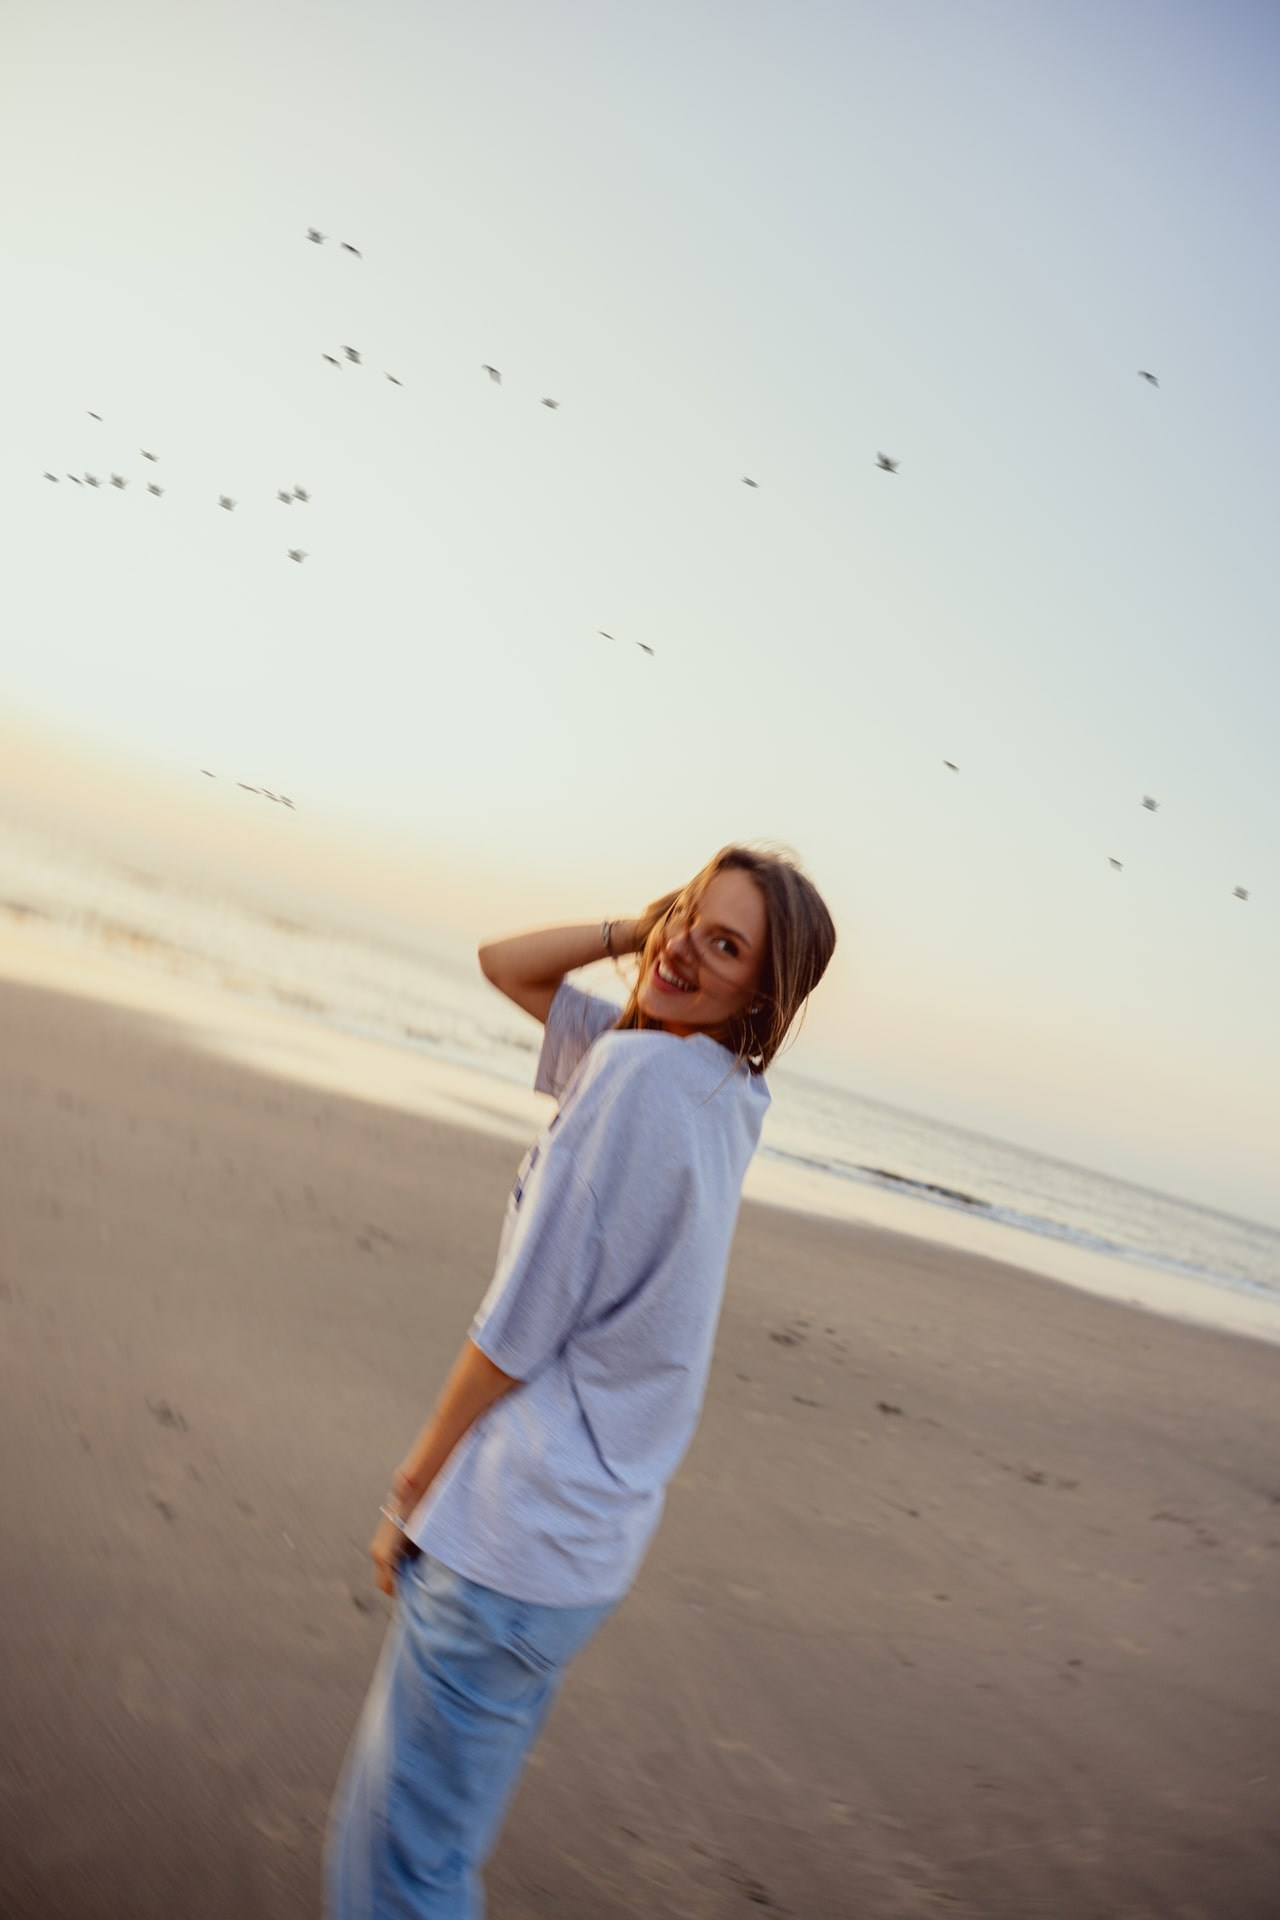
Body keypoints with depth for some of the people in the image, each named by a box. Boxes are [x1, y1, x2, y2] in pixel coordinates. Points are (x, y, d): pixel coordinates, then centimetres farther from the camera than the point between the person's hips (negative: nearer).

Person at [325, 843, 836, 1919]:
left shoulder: (641, 1070, -20)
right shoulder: (723, 1090, 6)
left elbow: (519, 1325, -18)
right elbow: (505, 966, 17)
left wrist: (411, 1491, -6)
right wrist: (631, 928, 1)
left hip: (514, 1536, -9)